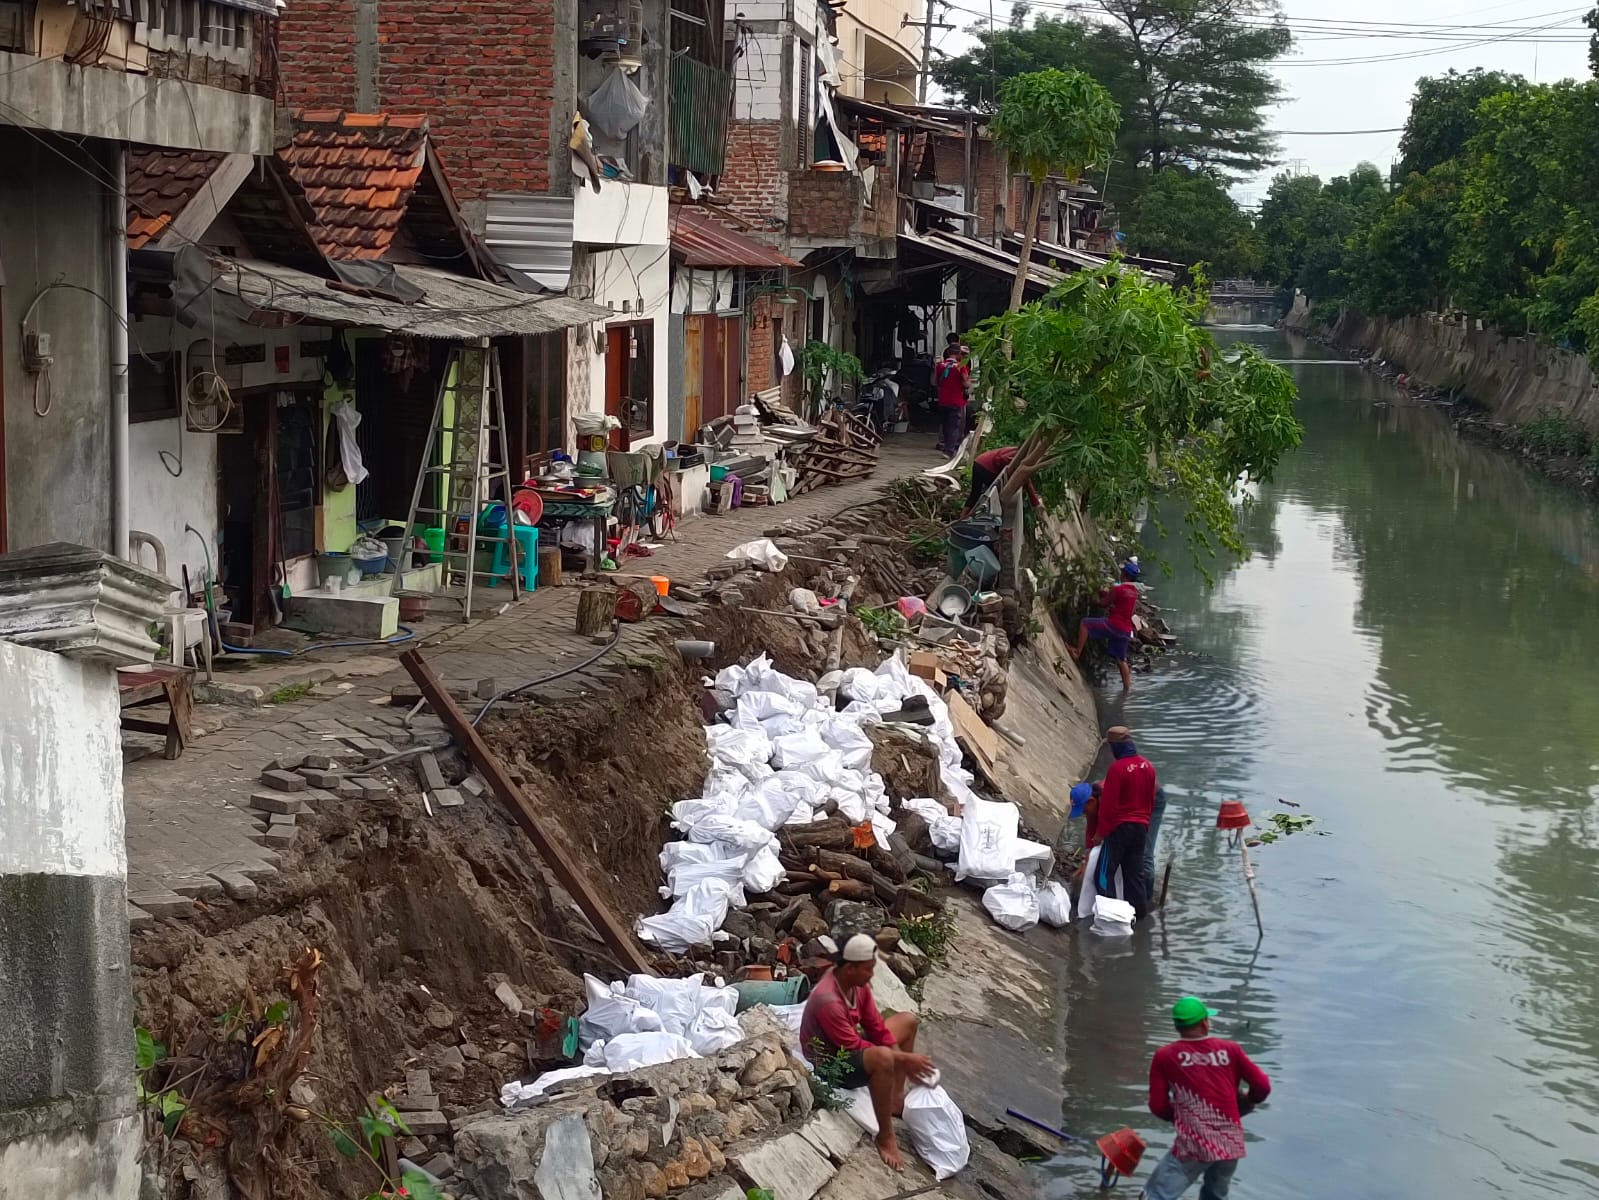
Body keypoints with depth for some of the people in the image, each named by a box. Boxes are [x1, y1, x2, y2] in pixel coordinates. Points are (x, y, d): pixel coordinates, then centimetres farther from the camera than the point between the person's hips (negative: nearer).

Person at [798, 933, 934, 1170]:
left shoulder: (858, 983, -6)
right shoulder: (828, 1001, -34)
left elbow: (876, 1026, 1)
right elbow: (854, 1047, -28)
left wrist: (903, 1060, -10)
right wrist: (903, 1058, -24)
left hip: (850, 1046, 10)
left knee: (908, 1020, 13)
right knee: (883, 1057, -38)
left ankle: (896, 1098, 16)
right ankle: (885, 1136, -23)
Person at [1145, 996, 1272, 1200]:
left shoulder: (1164, 1056, 1)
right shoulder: (1231, 1050, 7)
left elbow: (1158, 1106, 0)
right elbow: (1263, 1087, 8)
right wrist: (1241, 1106, 28)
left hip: (1194, 1144, -4)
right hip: (1231, 1142, 4)